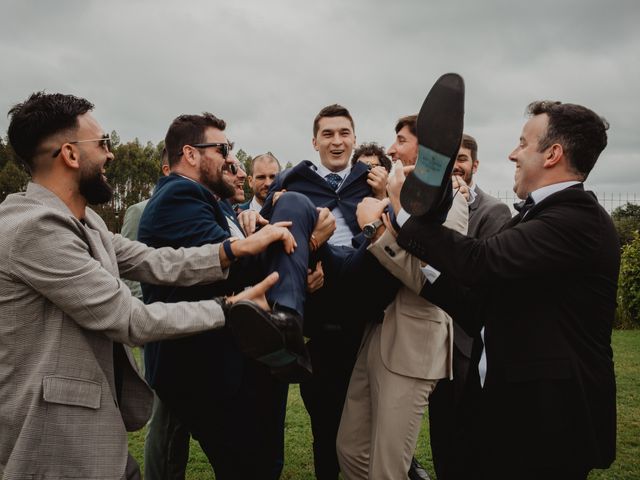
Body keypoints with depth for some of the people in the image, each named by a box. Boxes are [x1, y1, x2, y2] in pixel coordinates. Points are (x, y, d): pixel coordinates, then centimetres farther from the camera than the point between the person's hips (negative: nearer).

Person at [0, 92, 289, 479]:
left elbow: (155, 263, 2)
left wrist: (239, 248, -9)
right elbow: (129, 320, -21)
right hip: (55, 437, -9)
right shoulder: (33, 226, -23)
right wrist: (230, 308, -14)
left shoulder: (83, 221, 8)